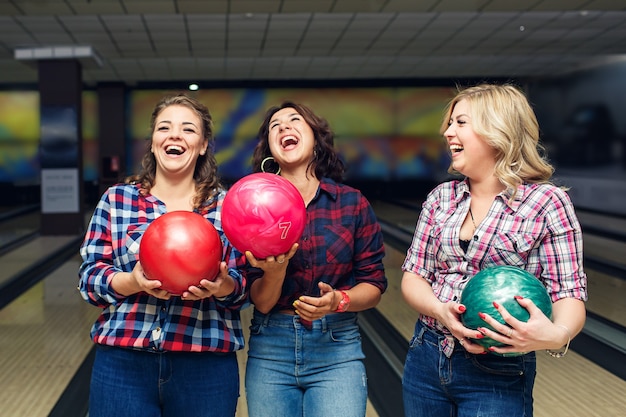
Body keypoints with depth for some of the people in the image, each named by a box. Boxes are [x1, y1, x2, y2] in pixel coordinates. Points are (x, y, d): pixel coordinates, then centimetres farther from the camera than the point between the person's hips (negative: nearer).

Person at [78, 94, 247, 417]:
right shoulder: (116, 199, 4)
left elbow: (245, 287, 3)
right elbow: (89, 278, 1)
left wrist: (222, 286, -18)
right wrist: (133, 282, -17)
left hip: (206, 366, 0)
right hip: (123, 363, 0)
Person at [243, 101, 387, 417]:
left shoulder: (352, 202, -1)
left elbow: (374, 286, 1)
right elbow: (261, 303, -2)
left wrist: (339, 300, -18)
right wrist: (275, 269, -22)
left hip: (337, 348, -1)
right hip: (270, 348, 1)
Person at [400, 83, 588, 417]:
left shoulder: (547, 202, -9)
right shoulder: (441, 197, 4)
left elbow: (569, 291, -11)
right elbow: (413, 276, 3)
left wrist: (557, 334, -33)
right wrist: (440, 310, -18)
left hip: (498, 375, -4)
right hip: (424, 360, 5)